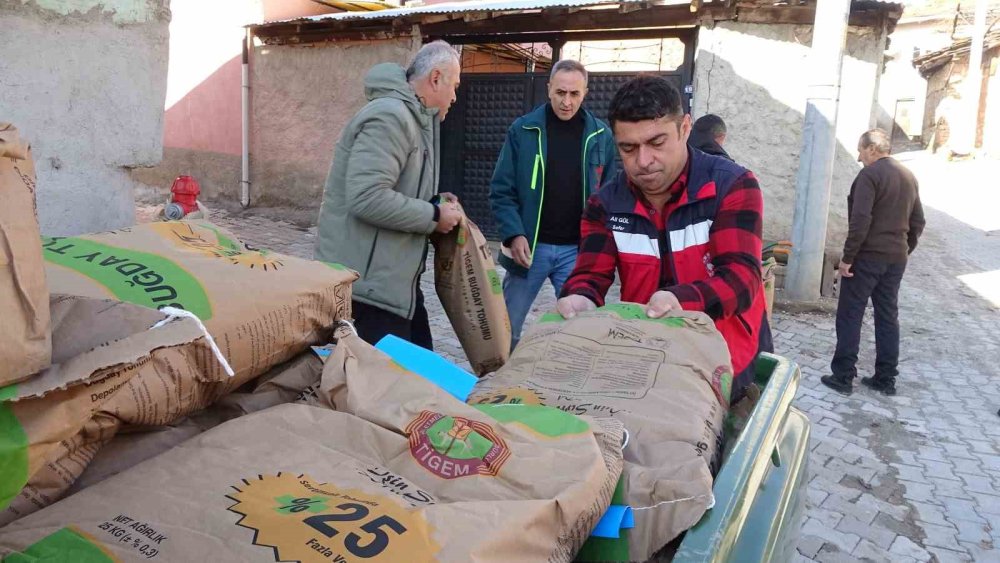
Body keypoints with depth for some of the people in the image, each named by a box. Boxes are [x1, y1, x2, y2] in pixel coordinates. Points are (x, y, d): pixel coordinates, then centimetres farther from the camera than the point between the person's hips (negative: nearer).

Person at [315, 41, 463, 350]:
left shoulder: (410, 117, 17)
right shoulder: (390, 116, -18)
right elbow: (368, 198, -28)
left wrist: (433, 201, 7)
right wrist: (434, 215, -17)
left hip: (392, 277, 11)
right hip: (368, 280, -11)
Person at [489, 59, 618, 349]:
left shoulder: (601, 135, 3)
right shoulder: (522, 129, -1)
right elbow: (501, 190, -1)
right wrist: (514, 234, -14)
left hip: (578, 250, 1)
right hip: (530, 246, 0)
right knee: (507, 327, 9)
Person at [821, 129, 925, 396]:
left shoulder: (870, 174, -12)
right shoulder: (909, 177, 12)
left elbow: (860, 220, -20)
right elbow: (918, 222, 16)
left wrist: (847, 257, -16)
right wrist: (904, 251, 22)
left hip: (867, 257, -7)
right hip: (896, 259, 7)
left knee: (850, 316, 0)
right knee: (888, 317, 12)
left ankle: (843, 376, 2)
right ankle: (886, 379, 17)